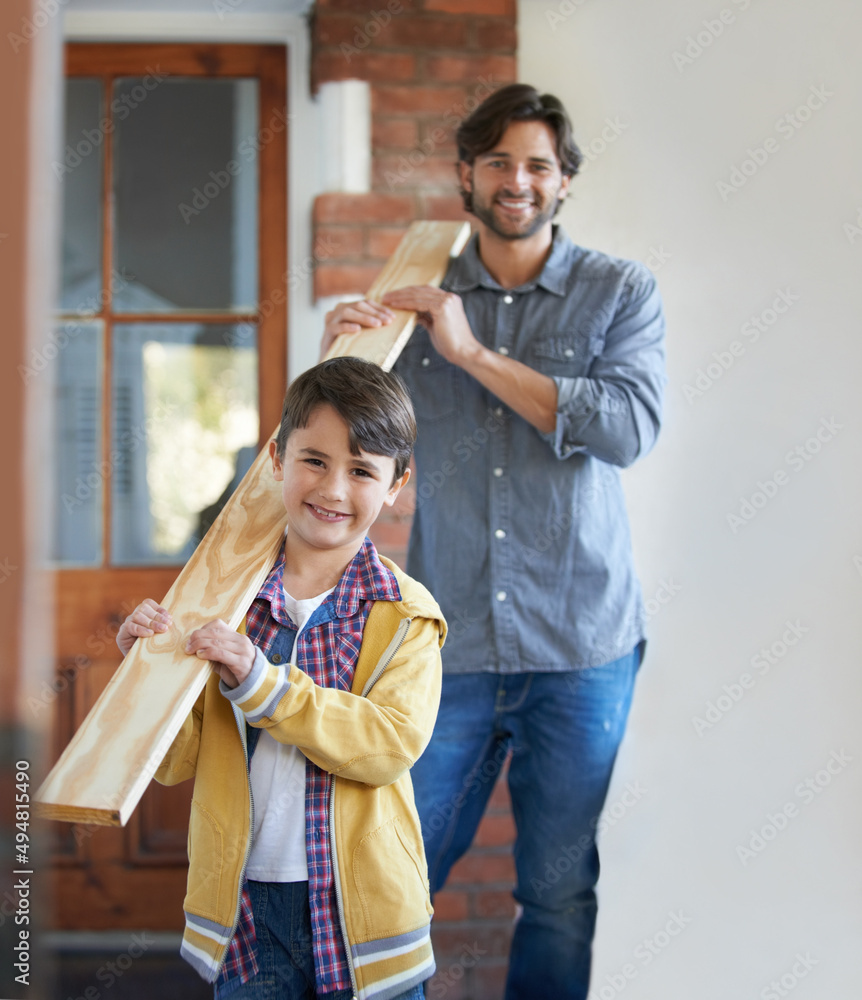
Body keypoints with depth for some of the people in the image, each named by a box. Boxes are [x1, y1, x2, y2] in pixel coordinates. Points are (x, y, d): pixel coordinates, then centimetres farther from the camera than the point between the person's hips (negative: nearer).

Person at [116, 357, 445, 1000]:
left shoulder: (405, 614, -5)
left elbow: (395, 743, -20)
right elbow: (177, 763, 3)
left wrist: (260, 683, -26)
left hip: (361, 900, -1)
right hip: (243, 899, 2)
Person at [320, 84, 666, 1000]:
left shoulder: (619, 292, 4)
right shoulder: (420, 298, 9)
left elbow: (628, 426, -14)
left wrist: (474, 352, -14)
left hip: (580, 647, -1)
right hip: (447, 644, 2)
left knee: (559, 888, 8)